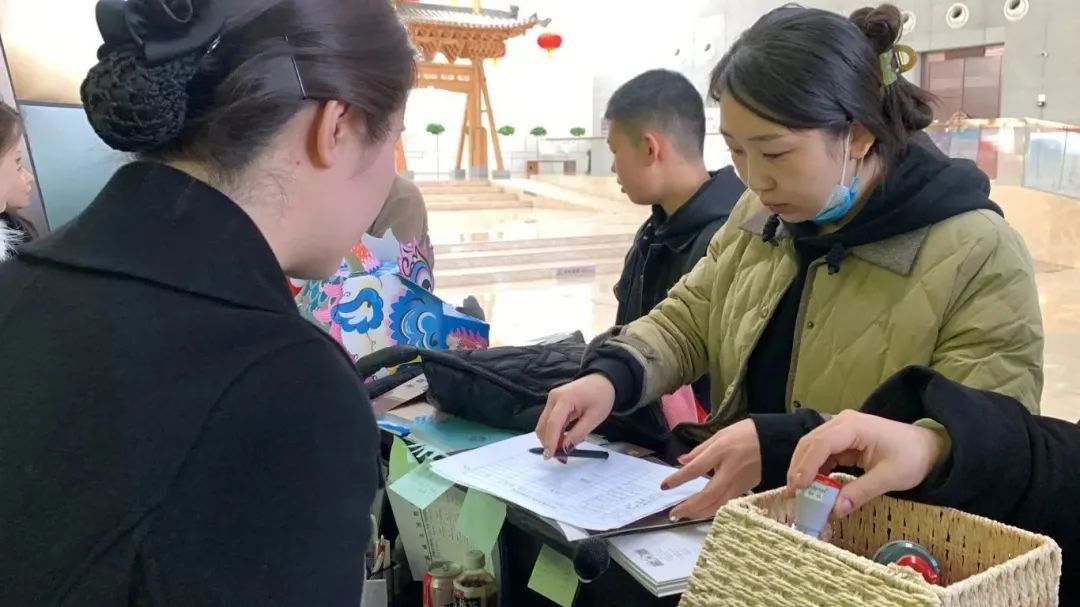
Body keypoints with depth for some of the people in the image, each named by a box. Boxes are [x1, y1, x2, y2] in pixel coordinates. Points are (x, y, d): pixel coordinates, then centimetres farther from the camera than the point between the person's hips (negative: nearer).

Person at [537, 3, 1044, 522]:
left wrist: (781, 444, -29)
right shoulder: (762, 213, 5)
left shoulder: (980, 258, -15)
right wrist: (611, 375, -8)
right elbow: (686, 322, 13)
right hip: (736, 511, 6)